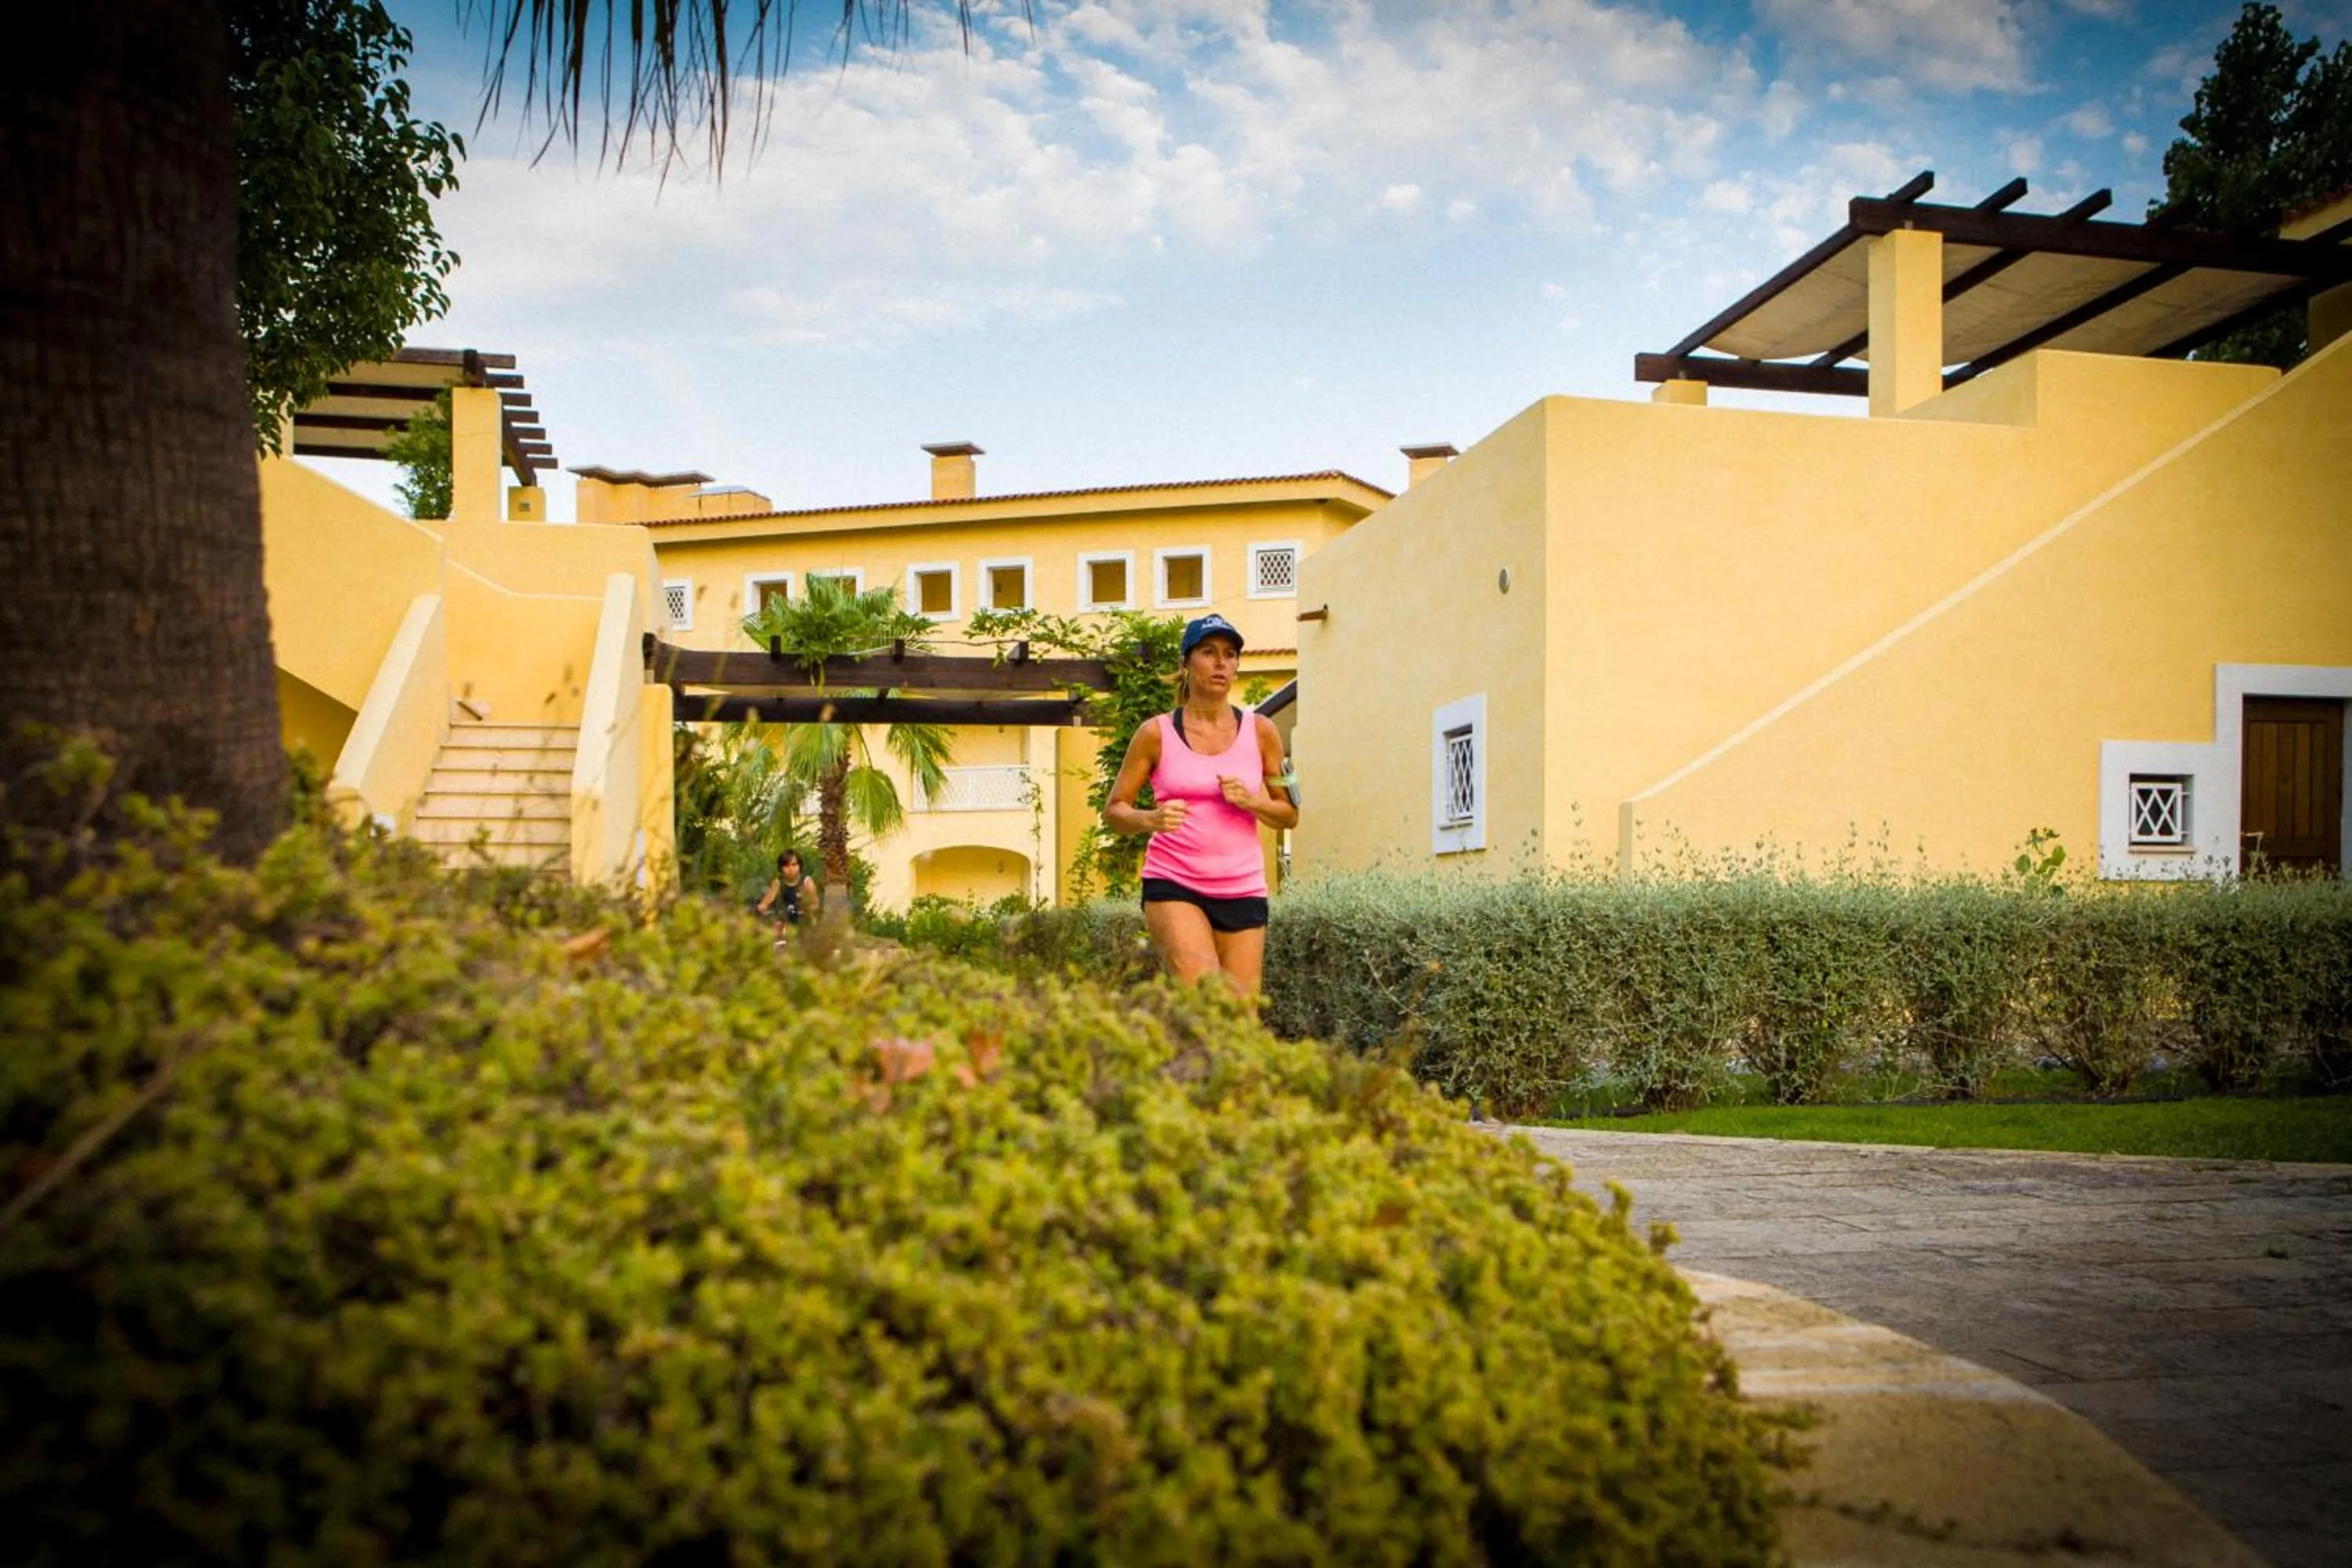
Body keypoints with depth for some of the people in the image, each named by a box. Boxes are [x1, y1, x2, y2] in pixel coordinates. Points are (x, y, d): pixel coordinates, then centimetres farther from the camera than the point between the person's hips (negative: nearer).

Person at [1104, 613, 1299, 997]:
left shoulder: (1260, 731, 8)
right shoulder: (1157, 733, 2)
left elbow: (1290, 815, 13)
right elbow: (1112, 811, 4)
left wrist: (1250, 802, -8)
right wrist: (1151, 819, -17)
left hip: (1243, 890, 3)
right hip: (1172, 883, -2)